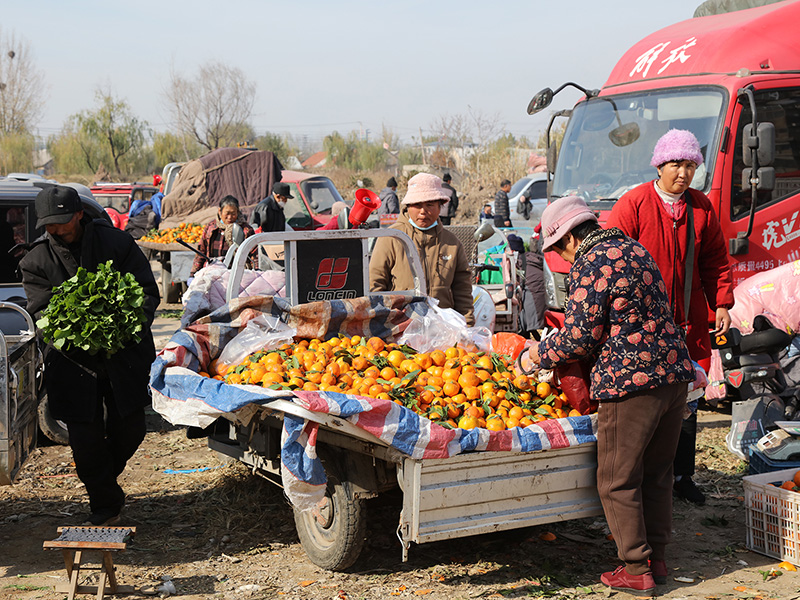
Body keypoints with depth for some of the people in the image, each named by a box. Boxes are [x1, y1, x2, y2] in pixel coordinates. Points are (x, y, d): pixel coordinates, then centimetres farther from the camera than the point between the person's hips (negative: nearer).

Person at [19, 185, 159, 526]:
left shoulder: (116, 243, -4)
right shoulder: (36, 261, -1)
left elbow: (148, 291, -2)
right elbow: (41, 310, -6)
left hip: (124, 354, 0)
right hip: (72, 358, 0)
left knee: (130, 428, 5)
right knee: (85, 437, 0)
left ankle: (104, 476, 37)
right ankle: (106, 506, 16)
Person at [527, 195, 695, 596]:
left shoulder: (590, 266, -12)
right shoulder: (634, 249, 15)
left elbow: (579, 338, -12)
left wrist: (540, 353, 6)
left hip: (630, 382, -9)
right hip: (673, 372, 9)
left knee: (617, 482, 4)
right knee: (657, 473, 18)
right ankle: (656, 558, 26)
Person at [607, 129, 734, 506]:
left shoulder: (701, 207, 9)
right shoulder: (633, 205, -6)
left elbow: (715, 261, 16)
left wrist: (721, 303, 6)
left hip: (689, 320, 5)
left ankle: (682, 475, 24)